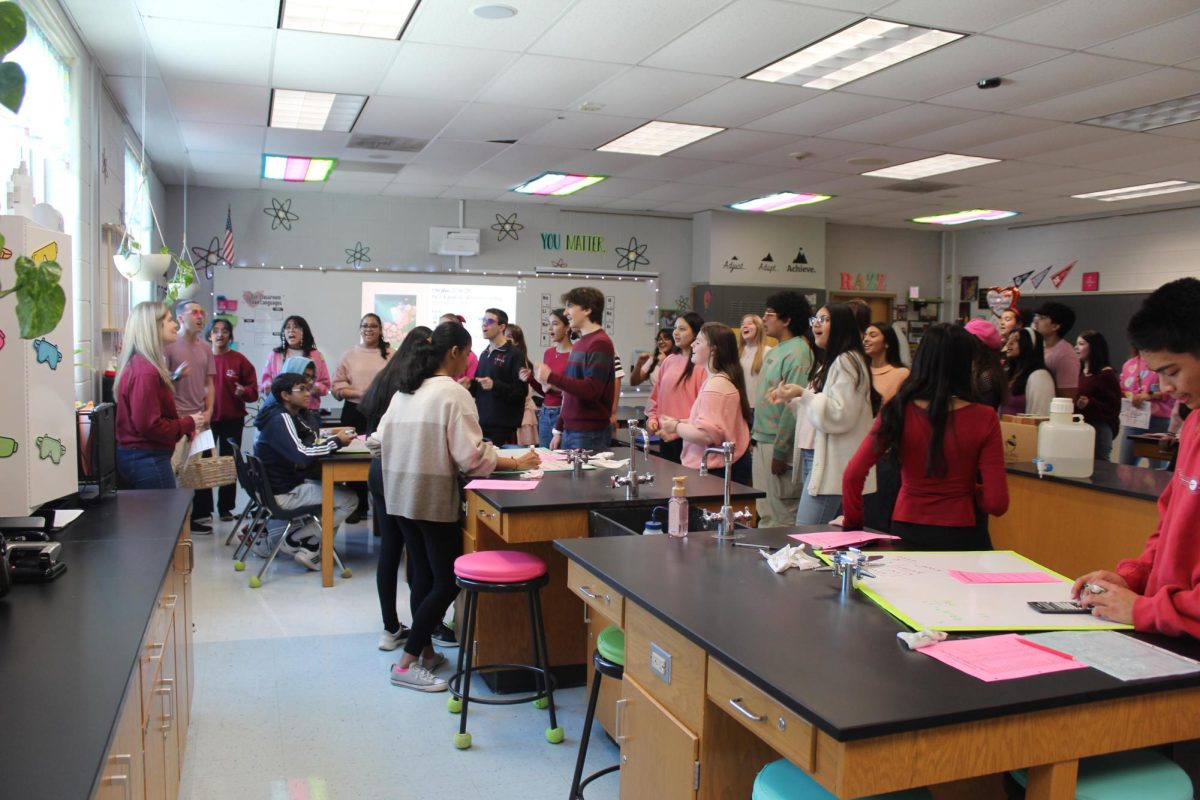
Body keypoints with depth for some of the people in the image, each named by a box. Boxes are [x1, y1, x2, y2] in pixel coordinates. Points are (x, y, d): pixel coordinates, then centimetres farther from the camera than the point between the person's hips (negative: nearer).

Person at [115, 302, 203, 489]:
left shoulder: (137, 364, 12)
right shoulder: (146, 372, -20)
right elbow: (149, 425, -23)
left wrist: (185, 424, 6)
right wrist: (188, 424, -11)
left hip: (136, 456, 10)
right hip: (148, 460, -10)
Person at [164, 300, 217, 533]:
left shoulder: (205, 347, 12)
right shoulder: (169, 345, -6)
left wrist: (209, 411, 4)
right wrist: (176, 376, -24)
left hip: (200, 417, 5)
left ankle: (201, 514, 17)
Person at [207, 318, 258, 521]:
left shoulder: (240, 360, 0)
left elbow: (254, 391, 0)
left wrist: (244, 392, -21)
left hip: (233, 420, 0)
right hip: (206, 419, 0)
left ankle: (225, 507, 16)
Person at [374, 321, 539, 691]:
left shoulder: (406, 390, 10)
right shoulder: (454, 394, -13)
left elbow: (382, 438, 14)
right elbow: (472, 455, -17)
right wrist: (517, 462, -9)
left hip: (400, 494, 8)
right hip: (434, 498, -8)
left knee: (423, 575, 16)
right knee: (447, 581, 0)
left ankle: (425, 651, 25)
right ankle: (406, 664, 1)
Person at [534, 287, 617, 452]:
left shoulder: (600, 343, -12)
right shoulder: (580, 343, 16)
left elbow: (591, 390, -21)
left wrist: (551, 377, -18)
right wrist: (559, 430, 17)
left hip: (589, 434, -8)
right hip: (570, 431, 8)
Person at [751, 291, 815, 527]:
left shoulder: (797, 352, -16)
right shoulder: (774, 352, 14)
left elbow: (793, 405, -21)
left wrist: (779, 453, -21)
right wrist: (756, 437, 16)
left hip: (779, 446, -9)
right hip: (762, 442, 9)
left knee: (782, 519, -1)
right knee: (765, 516, 17)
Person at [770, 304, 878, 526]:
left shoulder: (847, 362, -11)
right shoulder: (830, 362, 21)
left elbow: (841, 415, -19)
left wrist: (803, 394, -20)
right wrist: (790, 399, 14)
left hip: (831, 464, -10)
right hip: (815, 458, 10)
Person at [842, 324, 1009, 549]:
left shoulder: (898, 412, -9)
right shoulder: (984, 419, -11)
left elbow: (853, 475, -12)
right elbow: (997, 503, -12)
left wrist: (852, 522, 2)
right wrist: (969, 489, 8)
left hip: (907, 533, 1)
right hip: (961, 537, -1)